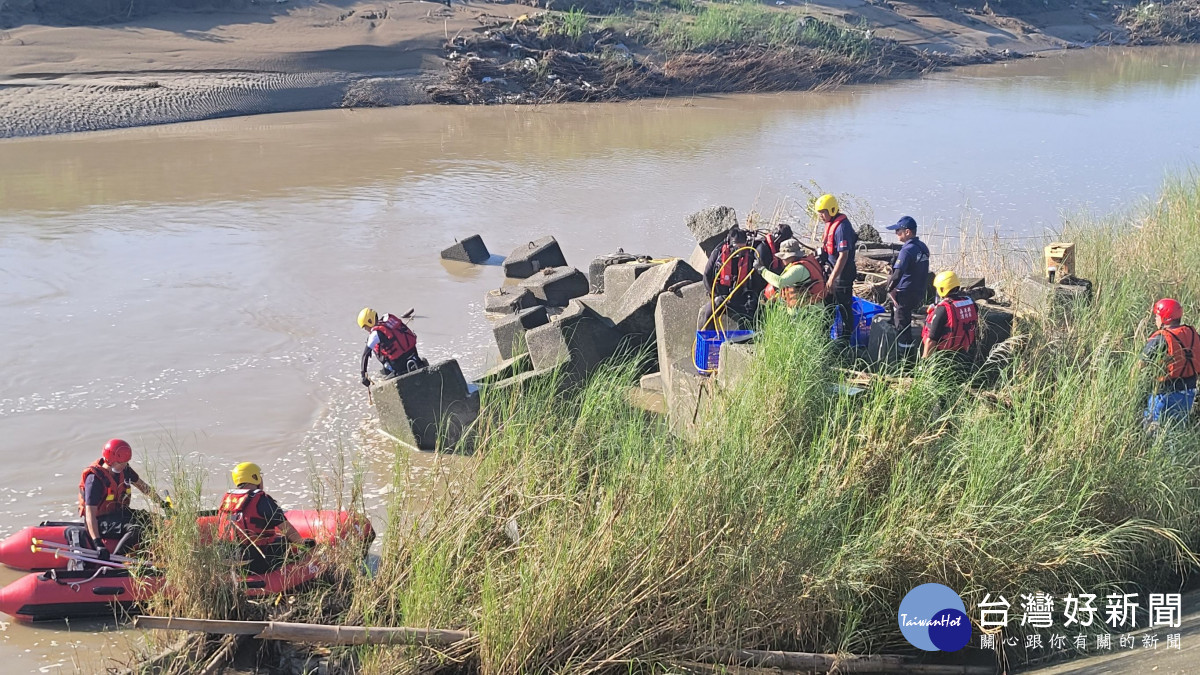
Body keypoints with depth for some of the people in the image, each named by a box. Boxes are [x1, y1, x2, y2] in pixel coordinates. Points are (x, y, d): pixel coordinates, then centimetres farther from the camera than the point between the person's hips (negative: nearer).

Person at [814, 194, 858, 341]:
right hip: (832, 270, 10)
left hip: (843, 273, -10)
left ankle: (846, 336, 12)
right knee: (828, 302, 19)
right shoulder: (830, 223, 8)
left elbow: (843, 256, -26)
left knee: (844, 305, 1)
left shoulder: (842, 227, -23)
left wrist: (832, 279, -26)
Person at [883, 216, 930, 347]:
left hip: (905, 293, -9)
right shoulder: (923, 247, 7)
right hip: (919, 292, 9)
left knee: (901, 325, 3)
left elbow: (897, 273, -29)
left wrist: (890, 289, -14)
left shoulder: (907, 250, -21)